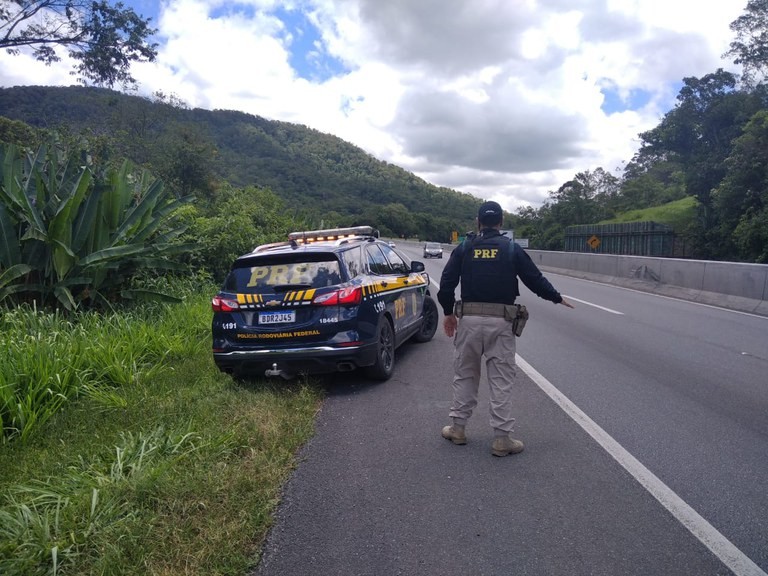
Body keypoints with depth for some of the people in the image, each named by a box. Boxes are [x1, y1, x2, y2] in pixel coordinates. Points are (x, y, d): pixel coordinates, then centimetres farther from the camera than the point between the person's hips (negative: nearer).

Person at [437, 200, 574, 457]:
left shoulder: (464, 248, 5)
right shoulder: (512, 249, 2)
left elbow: (446, 283, 0)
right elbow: (534, 279, 5)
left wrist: (448, 313, 13)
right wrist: (557, 298, 22)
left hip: (469, 319, 1)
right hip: (500, 321, -1)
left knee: (464, 375, 14)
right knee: (501, 380, 5)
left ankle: (458, 428, 21)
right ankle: (501, 438, 9)